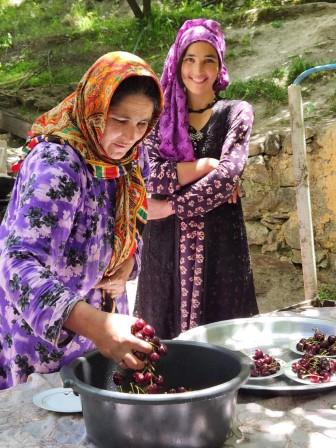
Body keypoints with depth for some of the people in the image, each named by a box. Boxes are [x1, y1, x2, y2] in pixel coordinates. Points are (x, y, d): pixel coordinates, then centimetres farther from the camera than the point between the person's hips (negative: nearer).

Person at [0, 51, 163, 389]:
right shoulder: (56, 163, -29)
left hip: (102, 318, 7)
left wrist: (127, 264, -10)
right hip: (44, 332, -6)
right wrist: (93, 323, -53)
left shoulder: (130, 157, -6)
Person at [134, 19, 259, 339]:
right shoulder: (161, 117, 8)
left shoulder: (236, 112, 4)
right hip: (166, 243, 1)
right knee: (165, 335, 8)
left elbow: (229, 174, -12)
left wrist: (169, 207, -11)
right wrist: (205, 166, -12)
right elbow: (147, 178, -6)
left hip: (219, 241, -1)